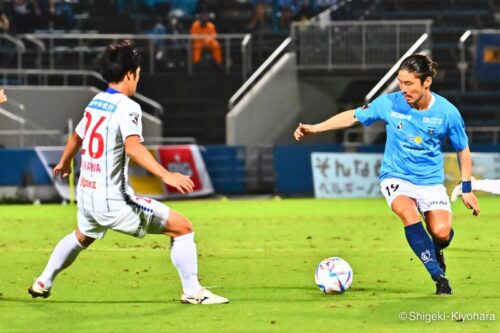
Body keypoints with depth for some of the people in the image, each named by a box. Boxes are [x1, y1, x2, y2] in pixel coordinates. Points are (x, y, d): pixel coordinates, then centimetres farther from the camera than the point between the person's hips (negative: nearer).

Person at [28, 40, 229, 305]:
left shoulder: (95, 102, 10)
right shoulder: (127, 107, -14)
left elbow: (77, 137, 28)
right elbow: (133, 146, -32)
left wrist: (64, 163, 48)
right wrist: (166, 175, -41)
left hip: (86, 194, 9)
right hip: (113, 201, -9)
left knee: (82, 237, 39)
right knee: (182, 228, -4)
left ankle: (43, 283, 49)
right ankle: (192, 292, -6)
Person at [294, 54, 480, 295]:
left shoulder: (446, 112, -12)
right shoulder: (389, 103, -11)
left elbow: (463, 149, 2)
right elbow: (353, 116, 3)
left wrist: (467, 188, 4)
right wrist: (315, 128, -2)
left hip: (431, 181, 0)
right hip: (396, 177, 0)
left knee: (441, 232, -24)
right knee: (409, 214, -32)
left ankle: (435, 251, 16)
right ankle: (440, 277, -24)